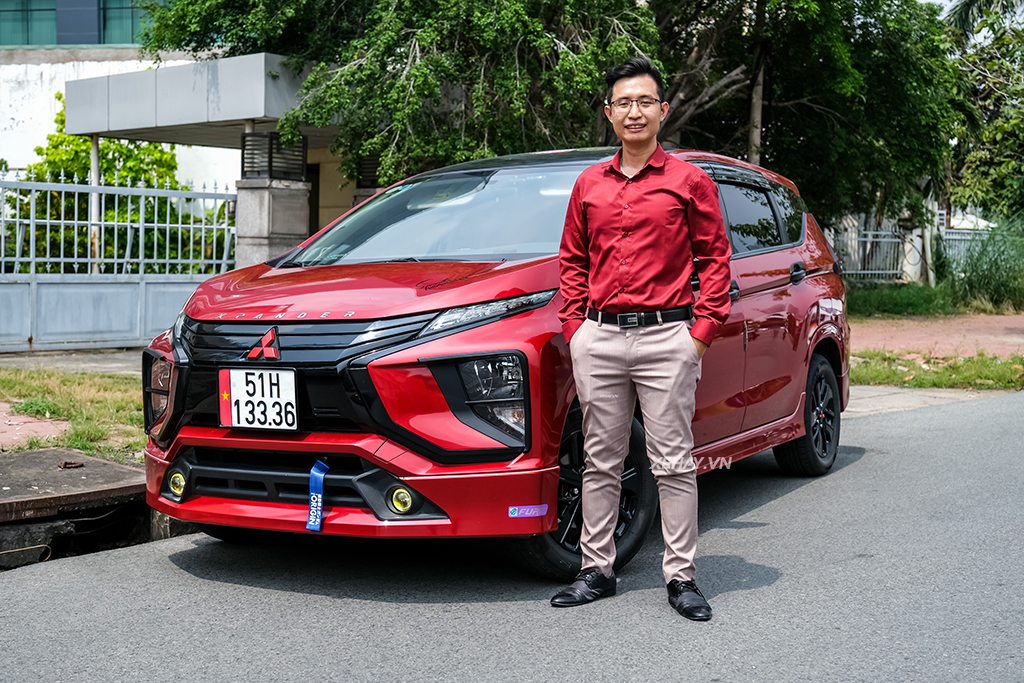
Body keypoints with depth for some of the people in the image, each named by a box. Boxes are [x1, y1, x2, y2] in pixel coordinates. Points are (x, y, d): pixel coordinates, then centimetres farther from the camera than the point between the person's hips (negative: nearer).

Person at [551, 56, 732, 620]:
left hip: (667, 338, -3)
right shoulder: (589, 185, 14)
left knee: (674, 464, 0)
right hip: (598, 340, 4)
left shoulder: (689, 181, 4)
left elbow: (715, 256, 3)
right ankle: (597, 570, 18)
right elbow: (572, 260, 17)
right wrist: (574, 326, 6)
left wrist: (703, 328, -5)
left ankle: (681, 577, 8)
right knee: (601, 462, 9)